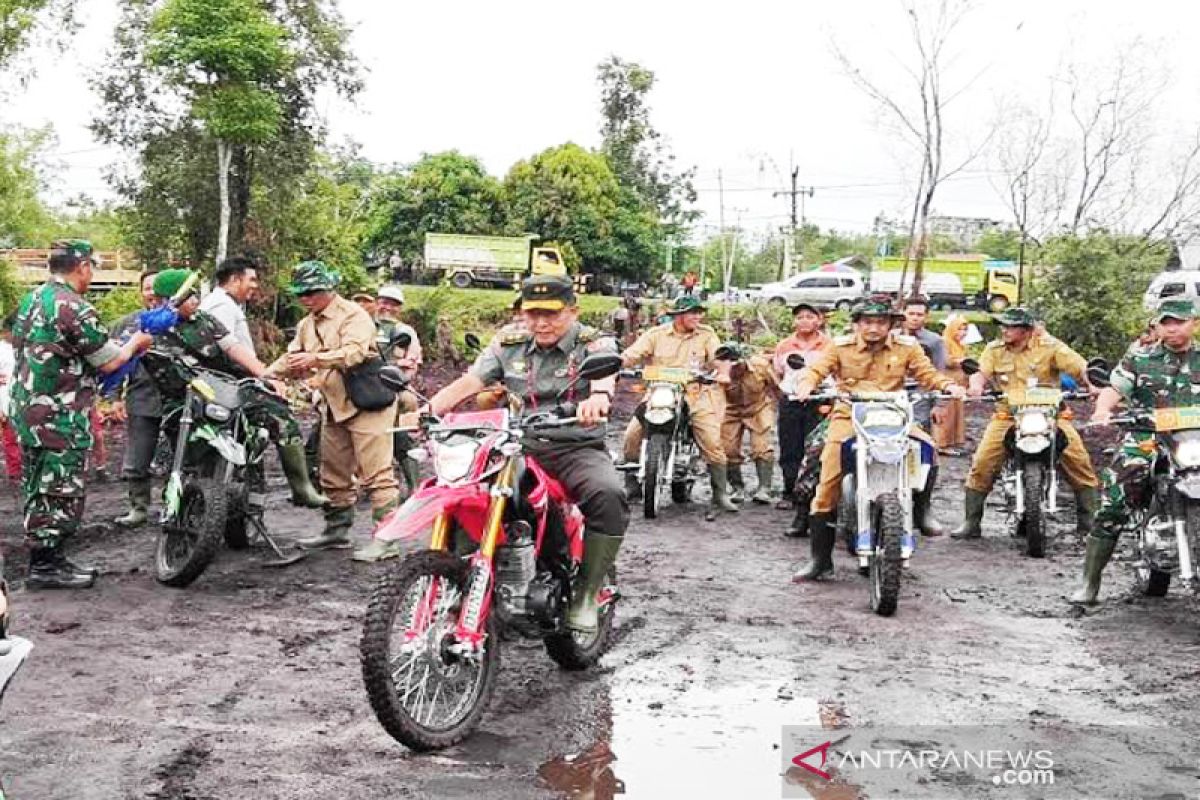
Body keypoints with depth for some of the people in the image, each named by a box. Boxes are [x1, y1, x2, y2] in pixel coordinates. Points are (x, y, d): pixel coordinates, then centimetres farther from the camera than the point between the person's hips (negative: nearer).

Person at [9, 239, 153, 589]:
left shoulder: (31, 300, 11)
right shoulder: (73, 307, -17)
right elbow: (109, 362, -13)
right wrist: (136, 343, 7)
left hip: (25, 409, 10)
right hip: (60, 417, -10)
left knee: (41, 488, 15)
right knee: (60, 490, -2)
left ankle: (45, 558, 24)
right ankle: (46, 566, 3)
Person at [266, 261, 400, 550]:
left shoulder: (353, 315, -11)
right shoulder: (307, 325, 17)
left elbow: (354, 352, -27)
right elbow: (291, 358, 16)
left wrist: (316, 358, -40)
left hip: (366, 403, -9)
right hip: (333, 406, 9)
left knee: (376, 475, -12)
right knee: (334, 474, 14)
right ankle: (337, 529, 26)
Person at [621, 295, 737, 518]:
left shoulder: (706, 334, 7)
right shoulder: (656, 334, 6)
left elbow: (719, 356, -4)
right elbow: (631, 354, 0)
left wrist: (723, 373, -26)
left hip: (695, 395, 0)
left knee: (712, 442, -13)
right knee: (632, 435, -11)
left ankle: (721, 494, 1)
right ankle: (632, 486, 7)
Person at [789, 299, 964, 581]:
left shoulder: (906, 347, 9)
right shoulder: (841, 346, 6)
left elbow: (927, 373, 4)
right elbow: (816, 369, -2)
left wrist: (948, 385, -17)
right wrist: (806, 384, -25)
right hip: (848, 417, -2)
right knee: (829, 484, -12)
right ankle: (820, 559, -5)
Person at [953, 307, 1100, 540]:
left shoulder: (1049, 346, -1)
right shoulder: (994, 349, 9)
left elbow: (1080, 367, -6)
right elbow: (981, 372, 1)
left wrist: (1093, 384, -25)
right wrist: (977, 385, -22)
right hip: (1008, 415, 1)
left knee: (1079, 463, -11)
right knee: (982, 464, -12)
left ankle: (1088, 522, 3)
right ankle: (971, 522, -2)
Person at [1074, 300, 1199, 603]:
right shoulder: (1139, 358, 12)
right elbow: (1115, 387, 1)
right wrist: (1103, 409, -21)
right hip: (1144, 440, -1)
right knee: (1112, 508, -11)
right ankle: (1089, 582, -4)